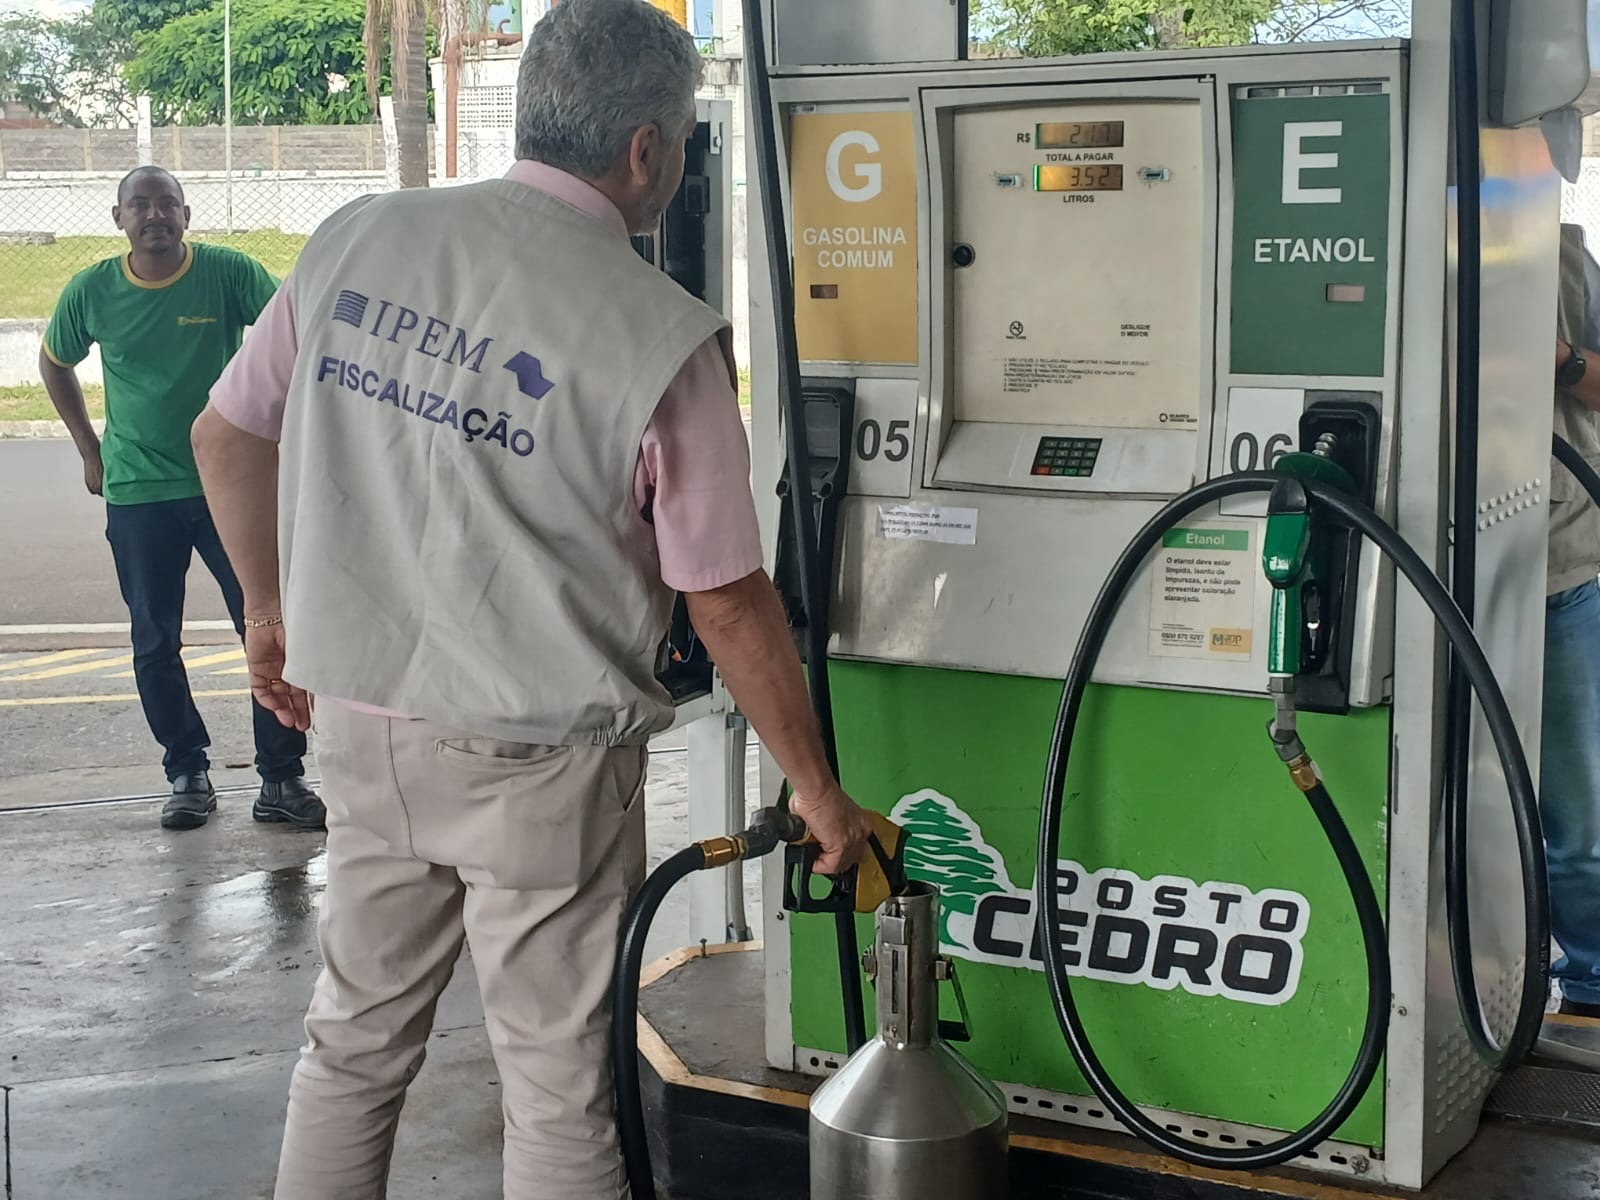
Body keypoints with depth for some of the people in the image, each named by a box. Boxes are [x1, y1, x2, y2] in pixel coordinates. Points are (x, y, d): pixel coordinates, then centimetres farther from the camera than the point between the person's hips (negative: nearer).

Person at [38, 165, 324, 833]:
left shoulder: (228, 273, -8)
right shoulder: (92, 291, -1)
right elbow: (55, 363, 16)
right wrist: (89, 448, 12)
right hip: (137, 496, 2)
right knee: (155, 646, 7)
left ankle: (282, 780, 7)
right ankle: (189, 776, 22)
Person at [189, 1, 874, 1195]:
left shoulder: (357, 240, -3)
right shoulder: (659, 336, -16)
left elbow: (227, 435, 7)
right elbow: (729, 606, -12)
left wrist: (271, 609, 23)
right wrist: (819, 793, 1)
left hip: (365, 724, 5)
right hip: (539, 761, -5)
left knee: (355, 1040, 22)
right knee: (560, 1091, 12)